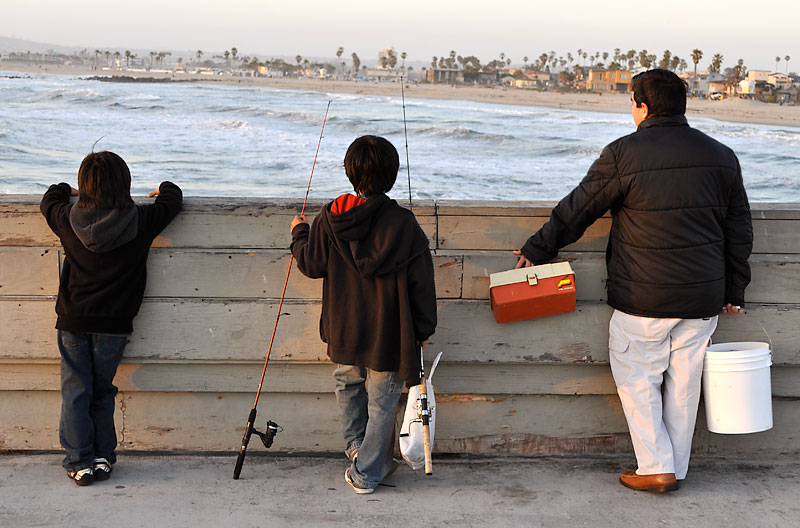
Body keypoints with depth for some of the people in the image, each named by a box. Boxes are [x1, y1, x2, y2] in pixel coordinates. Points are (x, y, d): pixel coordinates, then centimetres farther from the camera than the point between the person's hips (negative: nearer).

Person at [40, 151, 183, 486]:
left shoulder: (68, 221, -6)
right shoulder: (141, 222, -10)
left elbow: (50, 200, 17)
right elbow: (173, 198, 7)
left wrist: (70, 191, 37)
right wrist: (164, 190, 29)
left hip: (73, 320, 0)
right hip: (114, 323, 0)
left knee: (75, 392, 8)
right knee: (103, 392, 14)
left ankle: (80, 462, 8)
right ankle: (103, 458, 14)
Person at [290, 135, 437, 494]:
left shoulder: (330, 219, -10)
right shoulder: (404, 225, -15)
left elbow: (311, 264, 2)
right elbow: (421, 285, -9)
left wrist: (299, 233, 21)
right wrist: (423, 329, 5)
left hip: (343, 332, 2)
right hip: (388, 335, -2)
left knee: (348, 384, 30)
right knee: (382, 402, 12)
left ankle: (357, 447, 31)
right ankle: (366, 473, 22)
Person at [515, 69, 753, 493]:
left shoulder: (623, 154, -10)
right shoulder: (721, 156, 6)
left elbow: (577, 209, -3)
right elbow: (739, 231, 11)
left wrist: (537, 248, 10)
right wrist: (733, 290, 20)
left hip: (644, 299, -5)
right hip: (704, 298, 5)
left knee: (636, 379, 10)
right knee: (683, 382, 14)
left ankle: (656, 467, 8)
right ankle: (676, 469, 24)